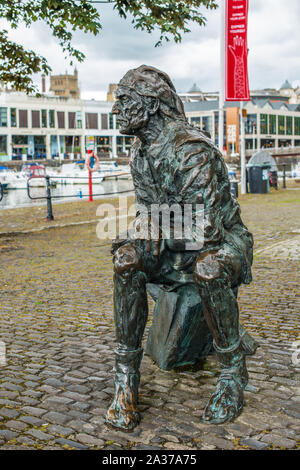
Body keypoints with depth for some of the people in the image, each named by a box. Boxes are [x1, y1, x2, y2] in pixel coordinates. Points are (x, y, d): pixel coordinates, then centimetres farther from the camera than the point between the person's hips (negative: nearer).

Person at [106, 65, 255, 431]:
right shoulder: (140, 151, 4)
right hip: (176, 246, 7)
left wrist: (149, 233, -19)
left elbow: (206, 230, -30)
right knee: (127, 257, -22)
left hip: (223, 241, -6)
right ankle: (126, 373, -18)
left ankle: (233, 371, -17)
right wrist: (134, 236, -9)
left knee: (209, 268, -41)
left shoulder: (192, 150, -25)